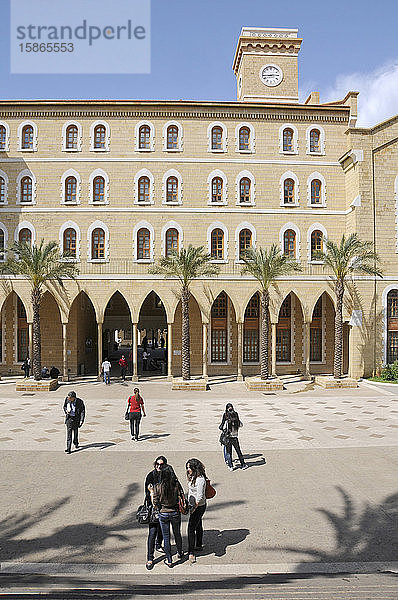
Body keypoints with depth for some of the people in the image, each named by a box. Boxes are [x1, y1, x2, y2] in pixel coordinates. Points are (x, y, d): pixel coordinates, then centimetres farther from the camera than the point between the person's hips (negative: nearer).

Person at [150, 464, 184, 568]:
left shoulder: (157, 487, -19)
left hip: (163, 514, -1)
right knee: (177, 534, 24)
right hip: (175, 513, 1)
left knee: (166, 537, 14)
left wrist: (151, 492, 0)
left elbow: (155, 504, -12)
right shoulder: (177, 485, -17)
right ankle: (180, 553, 45)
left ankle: (169, 561, 24)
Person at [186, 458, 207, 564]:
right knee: (198, 526, 21)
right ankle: (199, 545, 36)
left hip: (199, 506, -10)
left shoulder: (200, 479, -25)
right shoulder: (193, 477, 5)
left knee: (191, 528, -8)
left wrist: (194, 508, -23)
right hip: (193, 505, 10)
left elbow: (200, 497, -25)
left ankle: (191, 552, -3)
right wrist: (190, 505, 21)